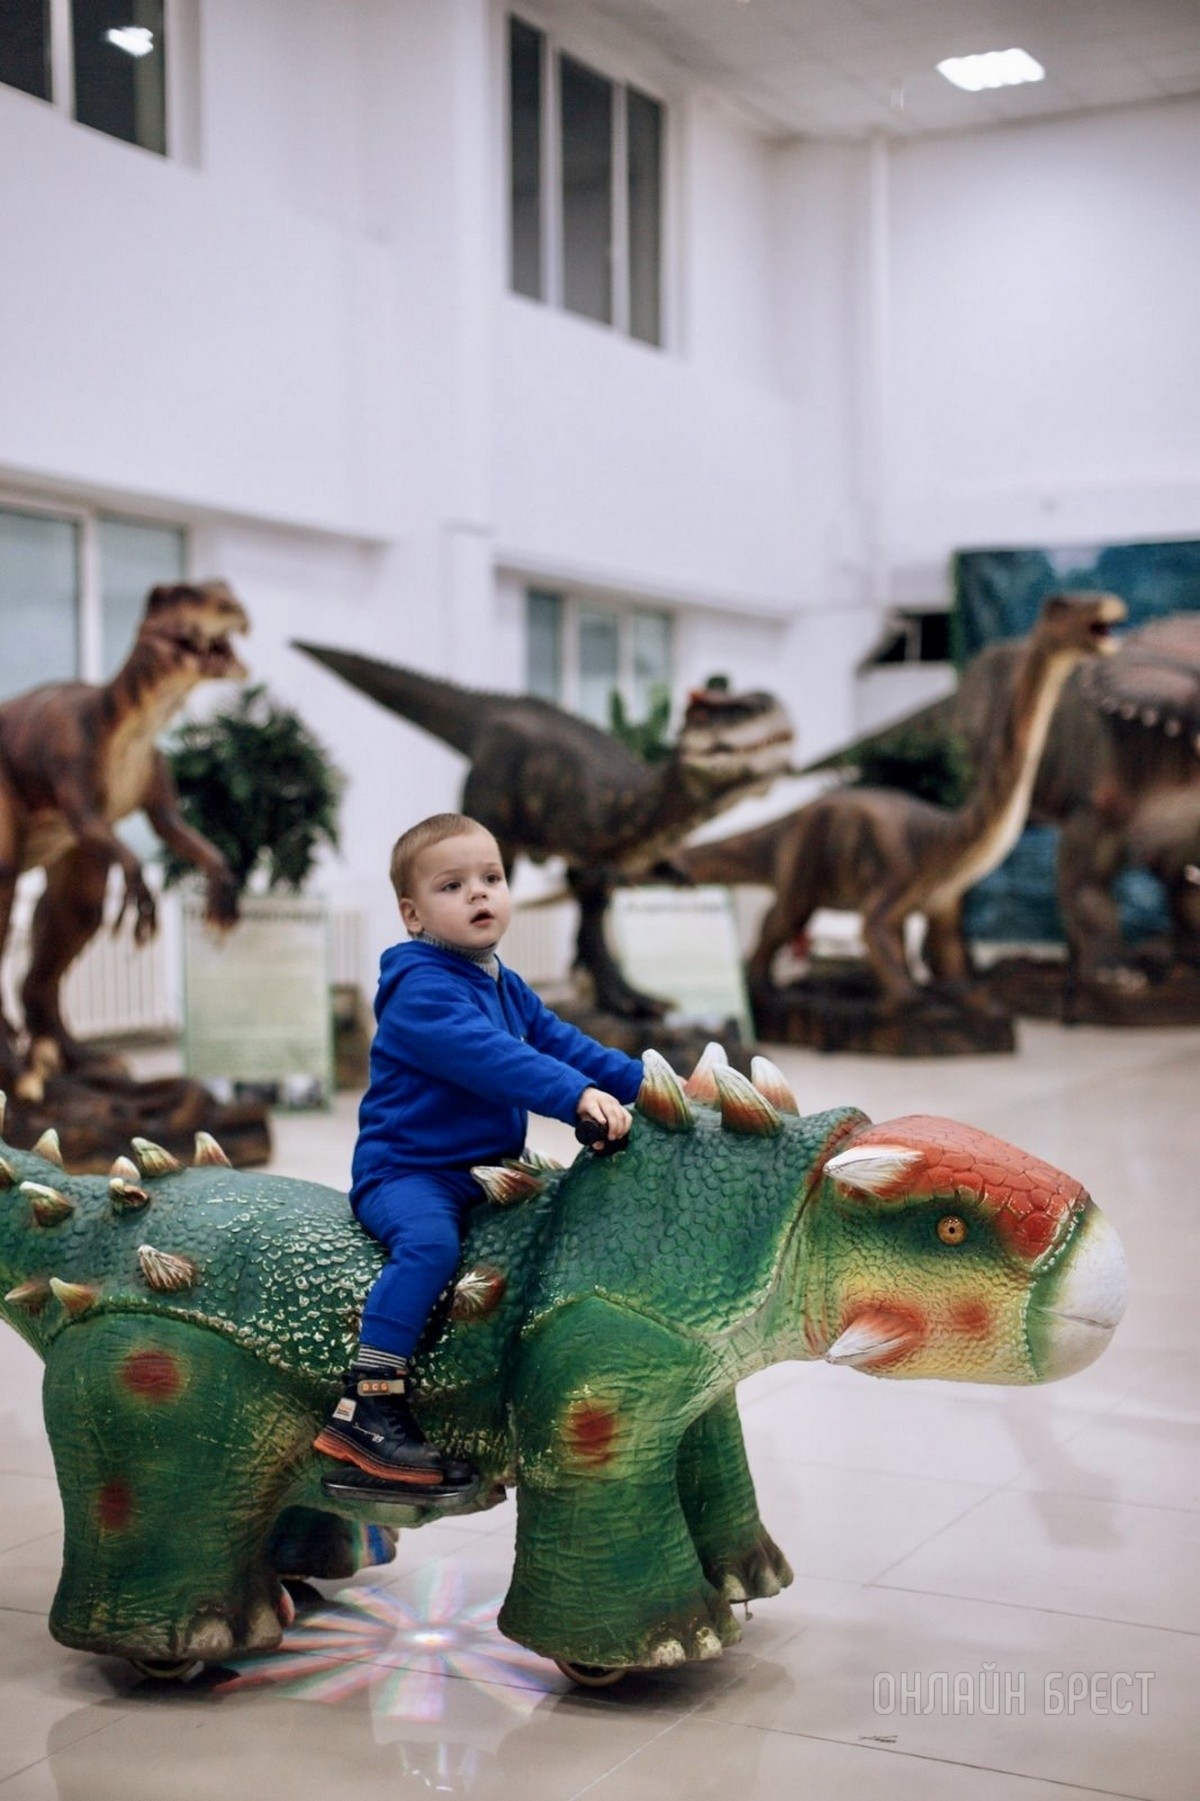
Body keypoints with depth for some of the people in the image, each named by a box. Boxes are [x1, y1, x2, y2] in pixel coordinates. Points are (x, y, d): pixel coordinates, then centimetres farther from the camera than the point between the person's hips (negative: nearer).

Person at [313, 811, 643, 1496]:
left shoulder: (508, 989, 14)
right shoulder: (420, 988, -17)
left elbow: (563, 1043, 13)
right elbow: (485, 1056, -31)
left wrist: (646, 1085, 3)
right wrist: (578, 1095, -40)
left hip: (483, 1172, 9)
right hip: (405, 1170, -9)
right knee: (430, 1241, -36)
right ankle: (366, 1409, -34)